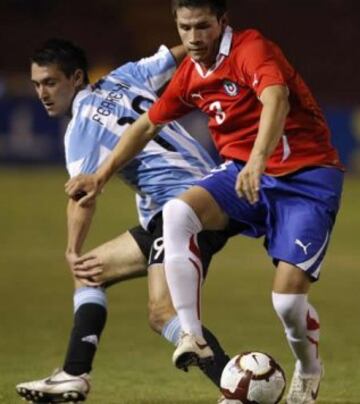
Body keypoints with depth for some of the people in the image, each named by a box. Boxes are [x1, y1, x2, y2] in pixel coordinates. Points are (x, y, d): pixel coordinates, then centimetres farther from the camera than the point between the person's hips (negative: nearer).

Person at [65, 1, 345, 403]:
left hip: (307, 177, -6)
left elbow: (276, 99, -38)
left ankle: (309, 371, 18)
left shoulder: (251, 49, -18)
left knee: (288, 298, -16)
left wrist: (258, 161, -54)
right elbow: (147, 125, 21)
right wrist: (102, 175, 19)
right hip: (241, 171, 6)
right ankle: (191, 337, -19)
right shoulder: (189, 73, 5)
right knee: (176, 212, -24)